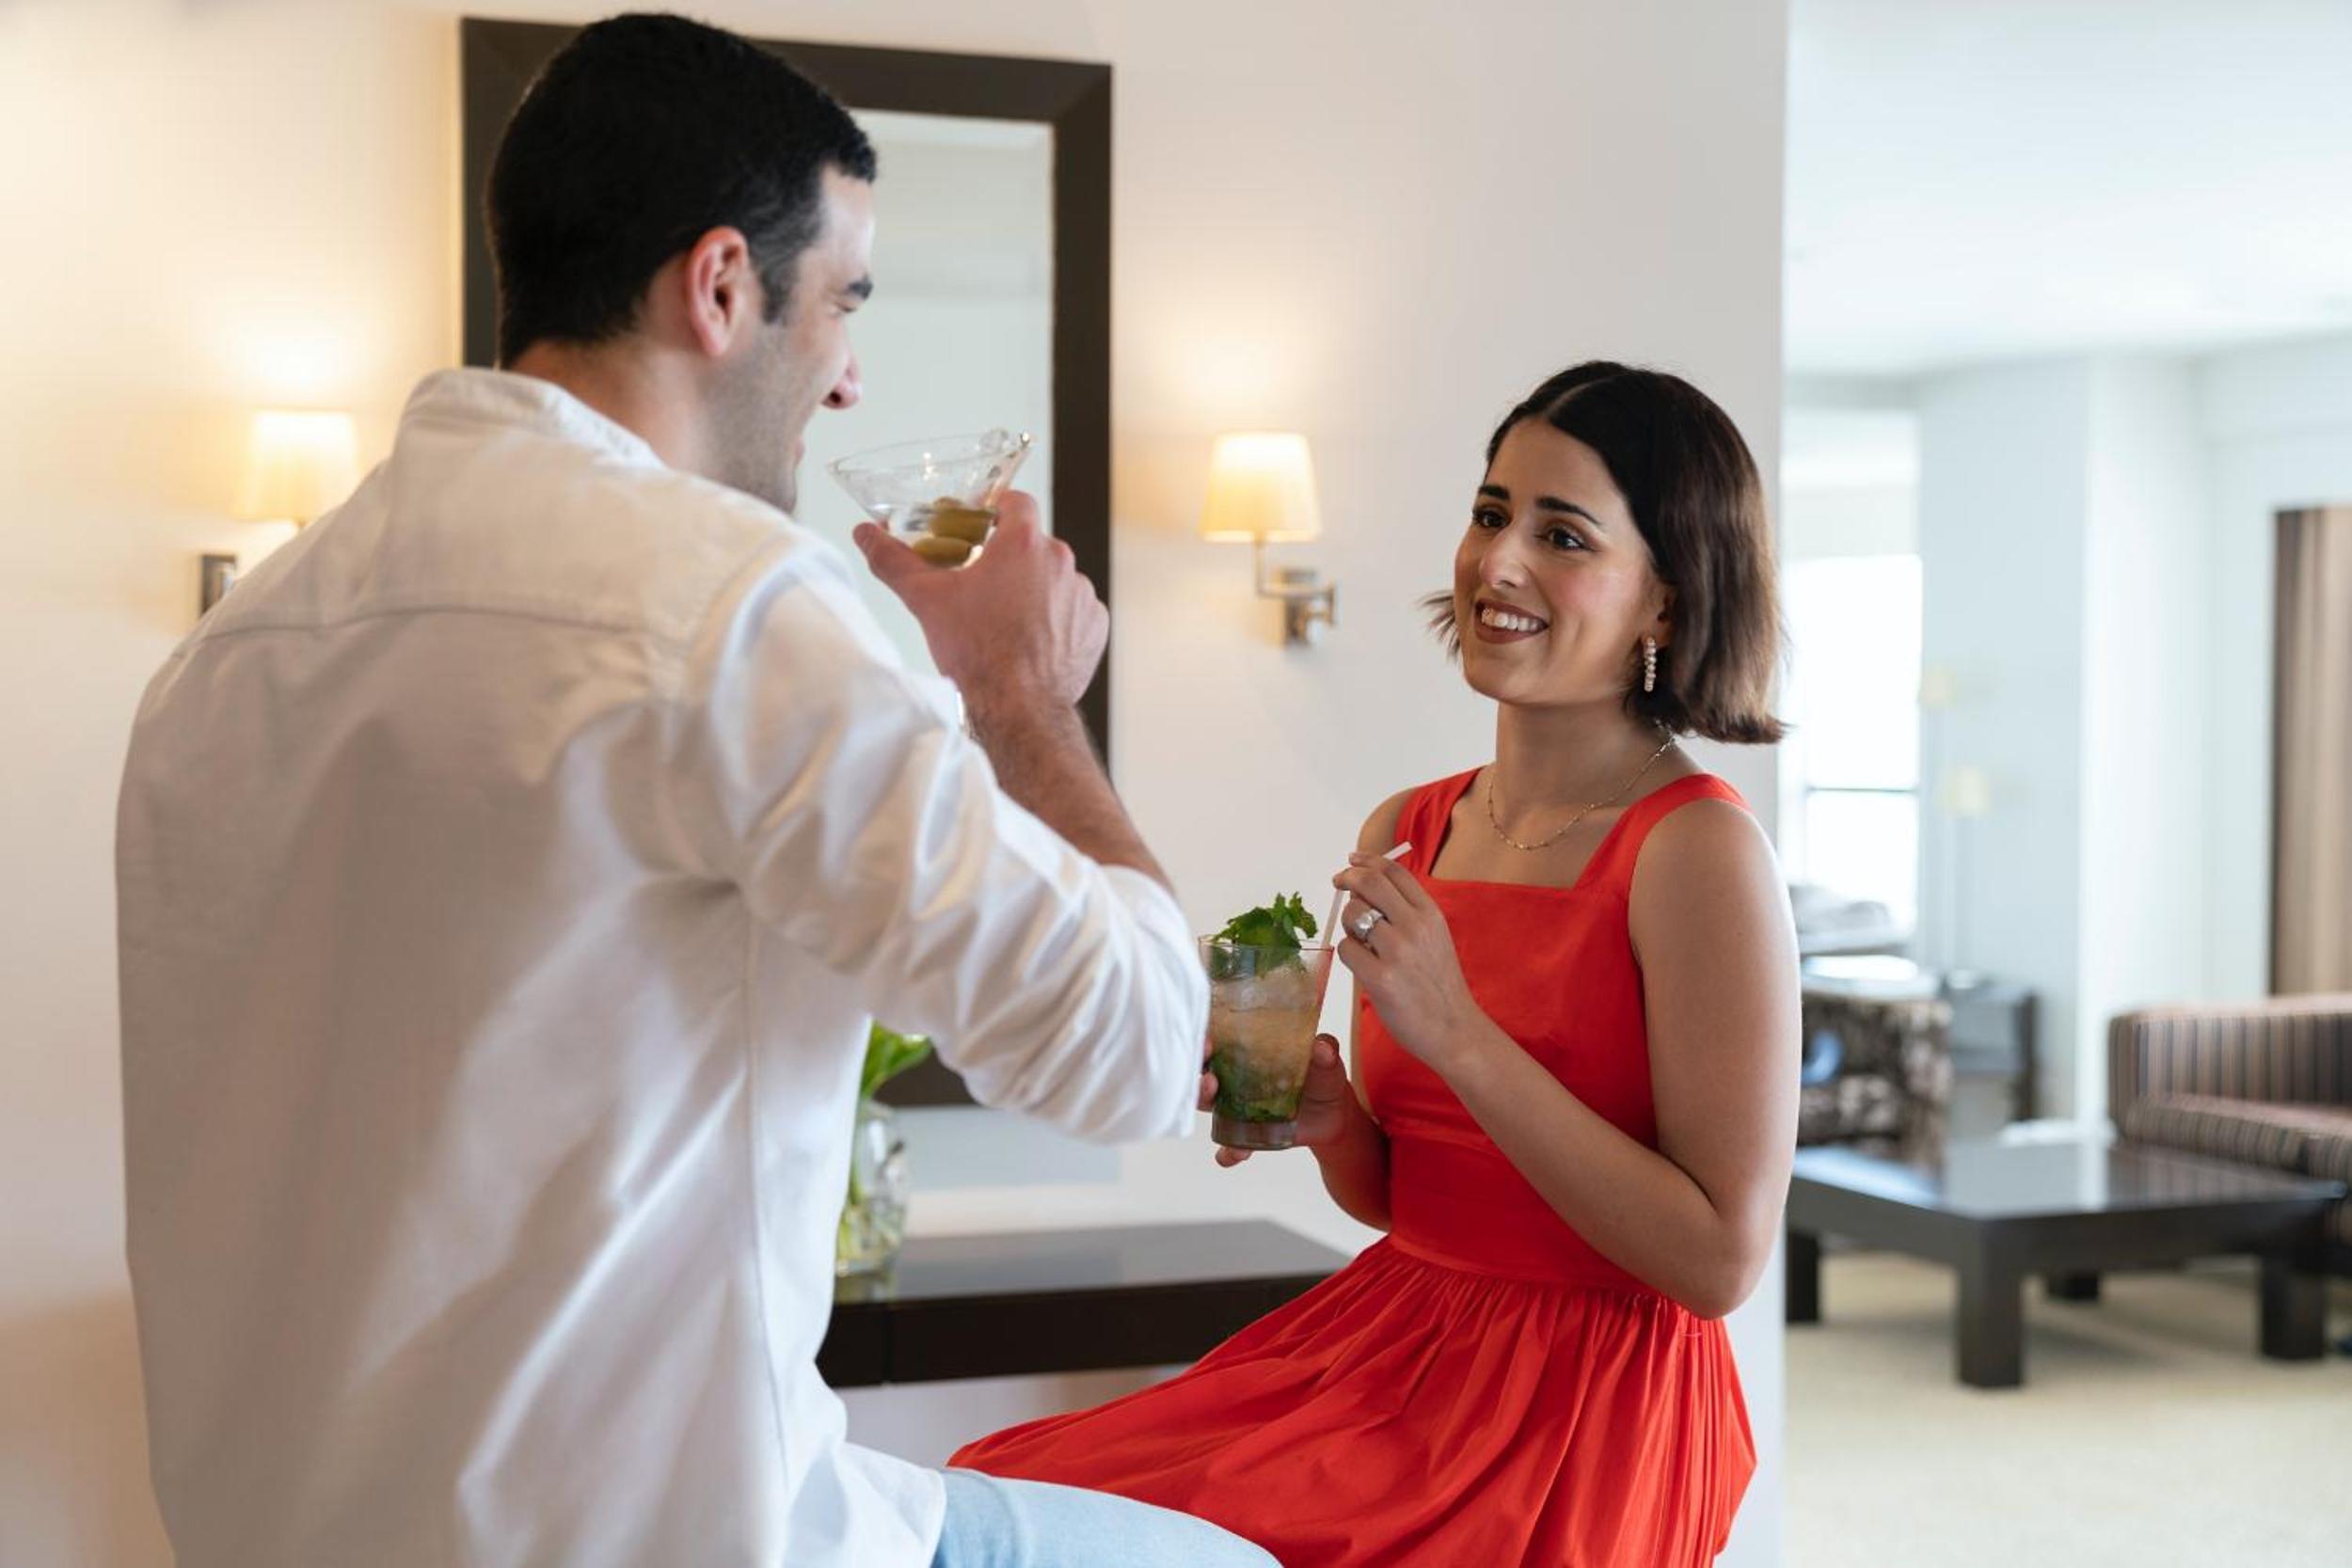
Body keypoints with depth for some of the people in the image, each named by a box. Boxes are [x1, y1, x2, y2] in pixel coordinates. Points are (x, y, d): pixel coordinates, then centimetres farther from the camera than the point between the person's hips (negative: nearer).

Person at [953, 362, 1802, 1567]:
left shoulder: (1697, 852, -14)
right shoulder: (1404, 833, 5)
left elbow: (1722, 1260, -18)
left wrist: (1458, 1035, -21)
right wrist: (1327, 1121, -7)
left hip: (1583, 1413, -5)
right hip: (1394, 1340, 6)